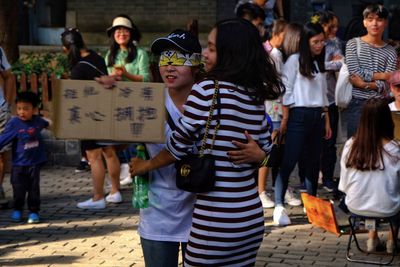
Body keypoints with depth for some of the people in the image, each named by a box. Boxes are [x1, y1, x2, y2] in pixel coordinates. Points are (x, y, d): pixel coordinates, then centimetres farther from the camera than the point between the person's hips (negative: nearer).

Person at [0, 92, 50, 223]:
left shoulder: (37, 120, -1)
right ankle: (17, 210, 26)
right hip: (19, 164, -2)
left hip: (34, 163, 2)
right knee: (18, 189, 6)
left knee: (34, 189, 6)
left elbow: (46, 124, 24)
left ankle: (34, 211, 15)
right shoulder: (13, 123, -12)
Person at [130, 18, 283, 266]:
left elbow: (178, 145, -8)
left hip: (215, 221, -7)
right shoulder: (256, 98, 7)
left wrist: (144, 166, 7)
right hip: (252, 216, 7)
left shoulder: (206, 89, -14)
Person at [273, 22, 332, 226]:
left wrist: (327, 120, 16)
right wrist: (285, 118, -11)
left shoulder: (319, 64, 17)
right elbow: (286, 90, -6)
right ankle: (279, 206, -11)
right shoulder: (294, 61, -3)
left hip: (317, 116, 7)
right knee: (289, 161, -11)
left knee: (313, 161, 8)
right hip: (299, 115, -6)